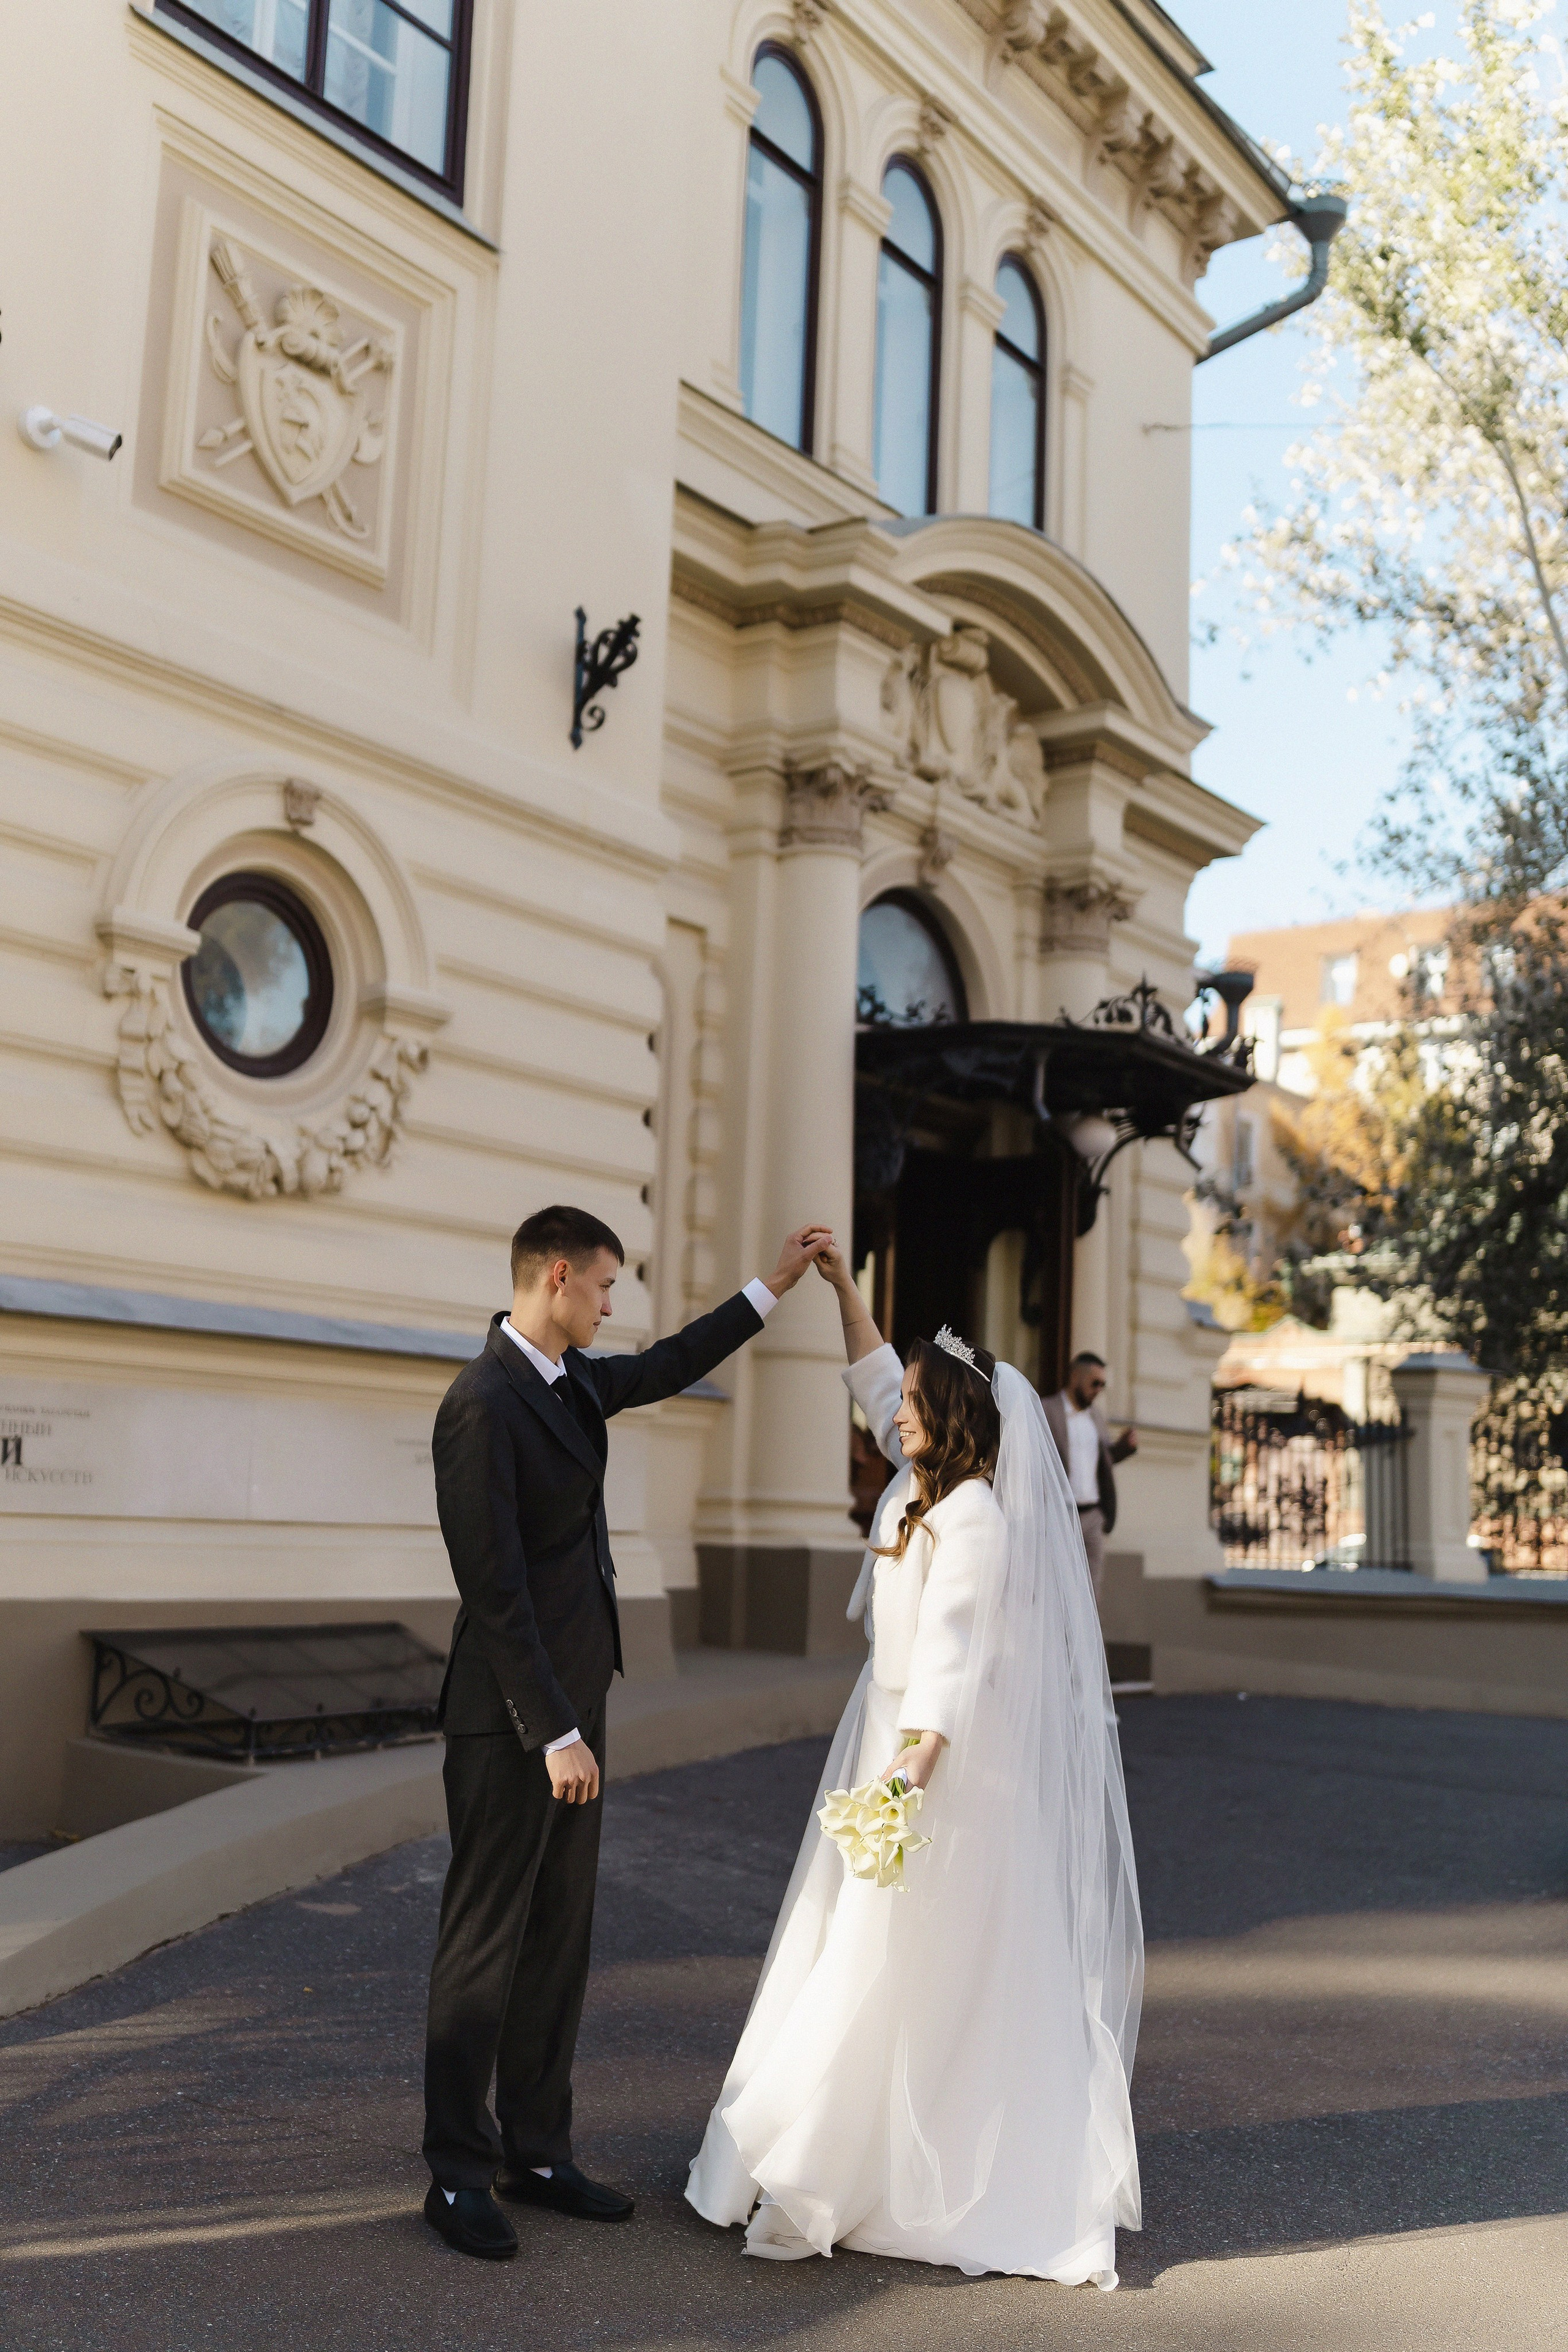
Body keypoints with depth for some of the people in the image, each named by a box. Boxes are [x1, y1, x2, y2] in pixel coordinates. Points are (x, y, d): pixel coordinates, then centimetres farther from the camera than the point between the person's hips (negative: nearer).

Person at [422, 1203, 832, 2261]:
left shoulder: (571, 1377, 8)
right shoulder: (484, 1403, -19)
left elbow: (666, 1369, 28)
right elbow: (495, 1586, -21)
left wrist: (777, 1282, 28)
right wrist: (555, 1733, -21)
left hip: (573, 1696, 9)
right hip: (512, 1715, -9)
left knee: (560, 1935, 14)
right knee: (488, 1939, 1)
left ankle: (536, 2149, 24)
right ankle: (458, 2173, 14)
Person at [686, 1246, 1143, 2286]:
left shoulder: (975, 1516, -18)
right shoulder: (923, 1484, 8)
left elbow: (952, 1643, -27)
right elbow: (877, 1382, 21)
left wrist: (918, 1759, -35)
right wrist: (844, 1287, 18)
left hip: (944, 1757, -10)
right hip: (891, 1740, 10)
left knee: (888, 1968, -6)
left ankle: (824, 2185, -2)